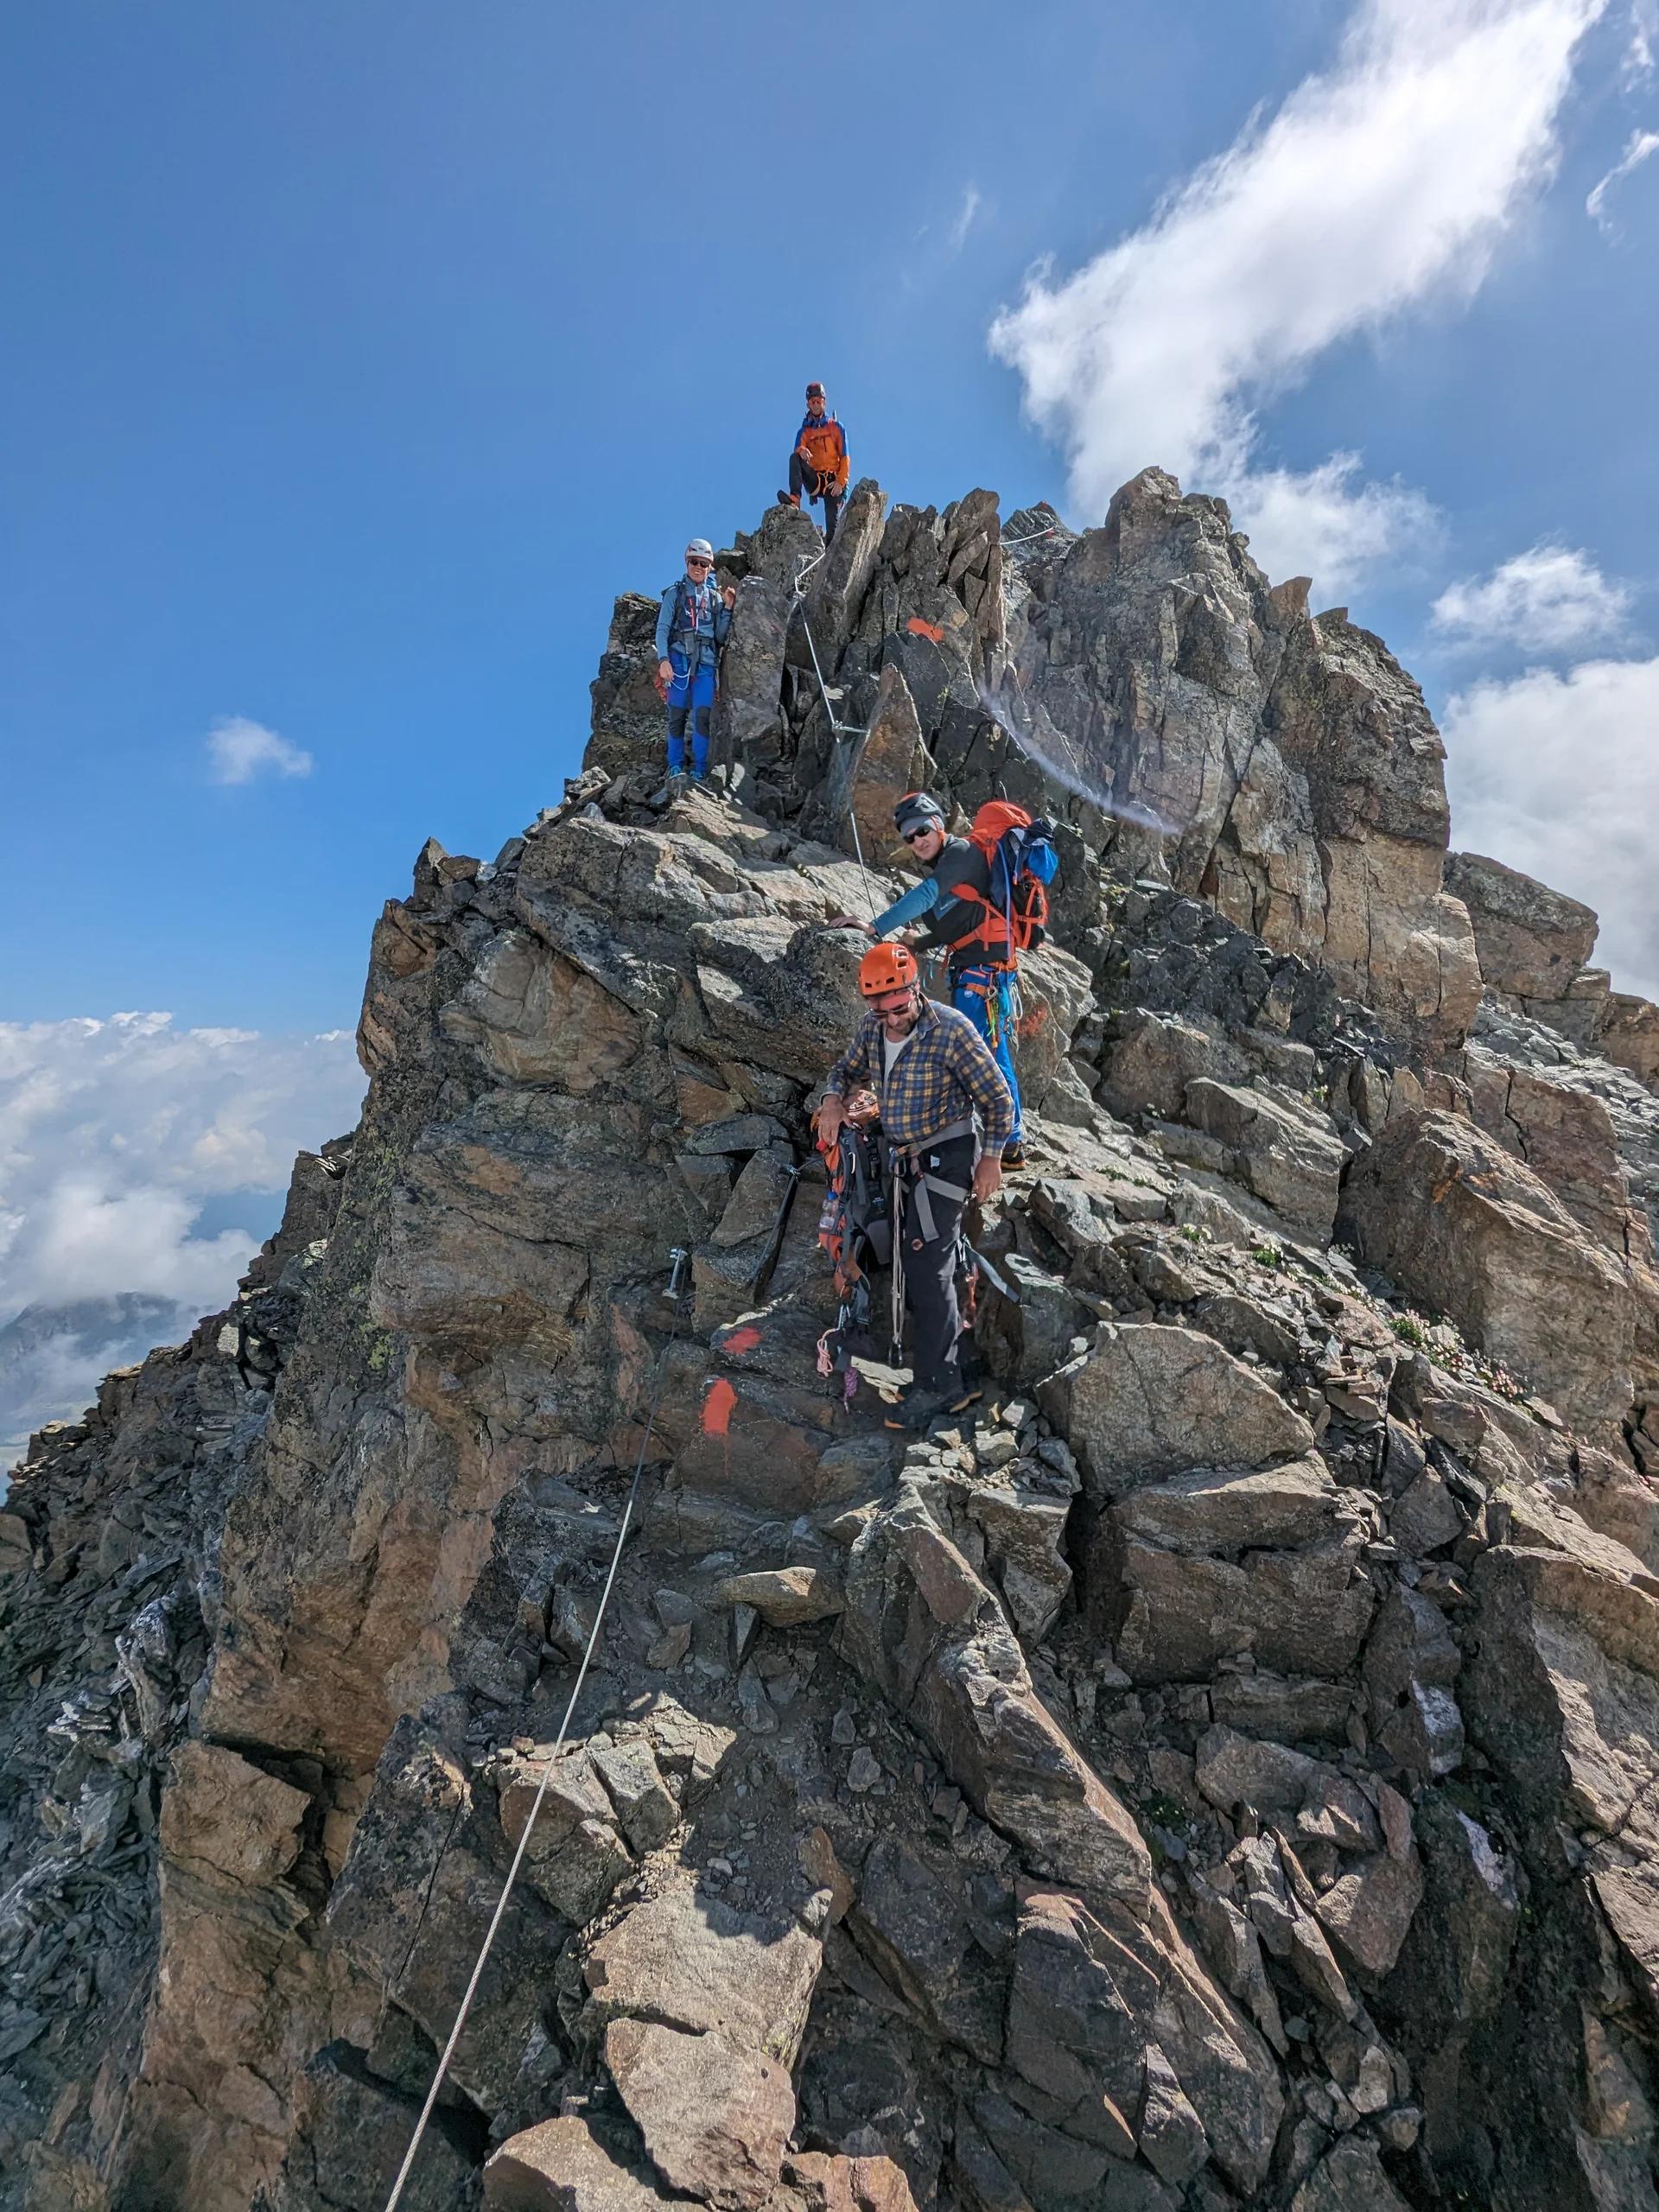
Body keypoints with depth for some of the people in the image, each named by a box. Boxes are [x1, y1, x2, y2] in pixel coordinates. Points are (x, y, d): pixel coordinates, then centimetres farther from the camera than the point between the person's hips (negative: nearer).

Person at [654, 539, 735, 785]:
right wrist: (663, 659, -12)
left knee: (703, 716, -9)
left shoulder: (716, 597, 17)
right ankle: (675, 766, 1)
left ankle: (700, 770, -6)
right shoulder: (675, 593, 10)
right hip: (679, 661, -2)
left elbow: (721, 637, 14)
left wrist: (727, 608, 3)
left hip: (705, 664, 2)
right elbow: (662, 629, 2)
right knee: (677, 715, -5)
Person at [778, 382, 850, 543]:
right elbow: (799, 449, -1)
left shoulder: (836, 427, 10)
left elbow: (844, 457, 5)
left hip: (833, 481, -2)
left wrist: (841, 481, -10)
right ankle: (795, 500, -38)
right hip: (814, 480, 2)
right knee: (794, 458, -21)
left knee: (832, 522, -19)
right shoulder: (804, 431, 14)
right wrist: (801, 451, -27)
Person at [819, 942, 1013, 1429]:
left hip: (945, 1159, -8)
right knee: (913, 1263, 14)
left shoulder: (951, 1030, -20)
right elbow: (848, 1068, 18)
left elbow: (996, 1097, -12)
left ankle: (937, 1385, 1)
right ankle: (953, 1378, 29)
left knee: (927, 1269, -11)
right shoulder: (873, 1029, -1)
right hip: (907, 1160, 8)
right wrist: (834, 1099, -3)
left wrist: (991, 1159, -11)